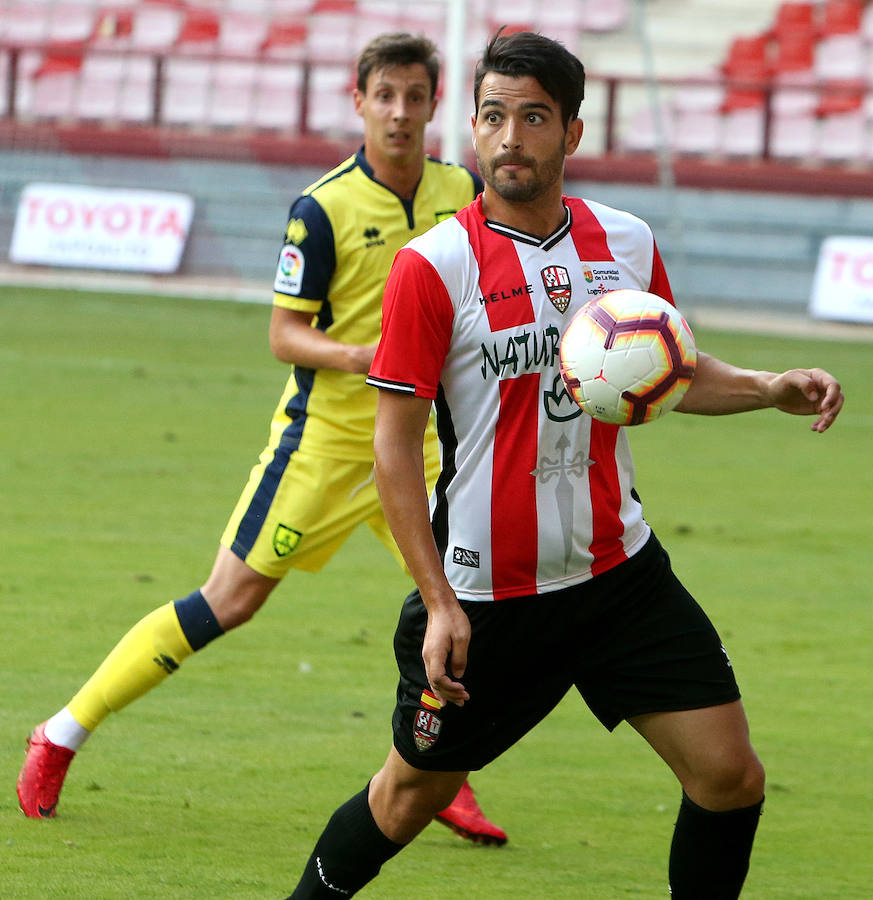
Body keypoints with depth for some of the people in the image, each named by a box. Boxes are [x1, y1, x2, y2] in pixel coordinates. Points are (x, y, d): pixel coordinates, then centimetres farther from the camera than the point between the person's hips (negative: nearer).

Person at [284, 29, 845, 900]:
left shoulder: (626, 242, 2)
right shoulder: (432, 266, -13)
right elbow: (395, 443, -12)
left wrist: (770, 388, 0)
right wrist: (440, 602, -17)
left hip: (619, 569, 4)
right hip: (483, 591, -4)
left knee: (729, 775, -3)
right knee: (415, 790, 10)